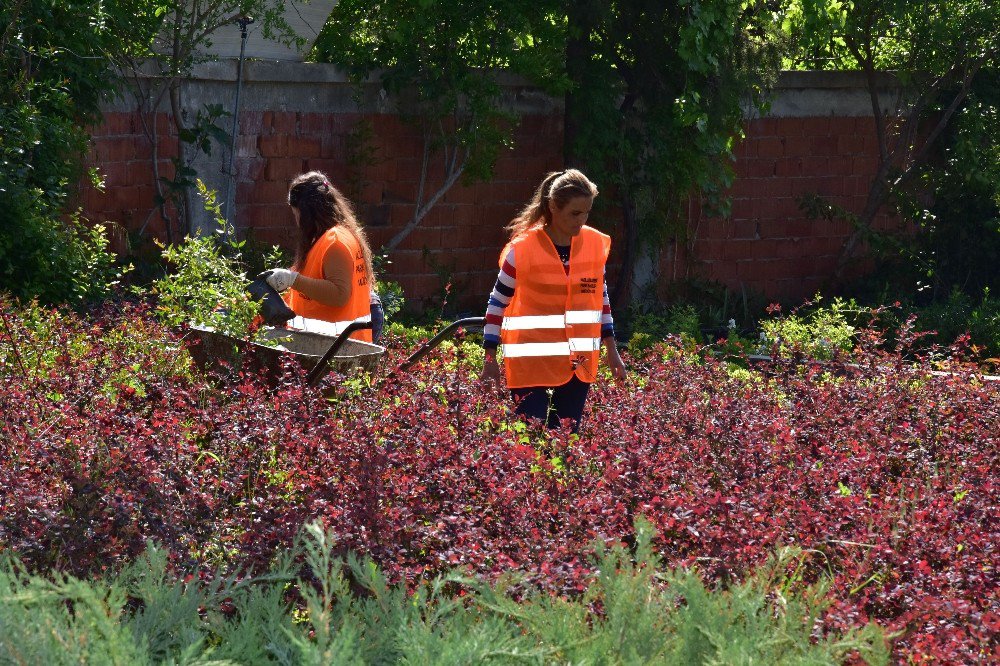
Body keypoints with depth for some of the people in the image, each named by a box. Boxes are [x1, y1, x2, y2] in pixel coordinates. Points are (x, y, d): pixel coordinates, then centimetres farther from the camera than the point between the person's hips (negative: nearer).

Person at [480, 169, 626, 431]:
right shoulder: (523, 249, -11)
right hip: (531, 363, -4)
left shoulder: (597, 244, 2)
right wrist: (490, 359, -2)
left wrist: (612, 351, 16)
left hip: (579, 363, 4)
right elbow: (497, 303, -2)